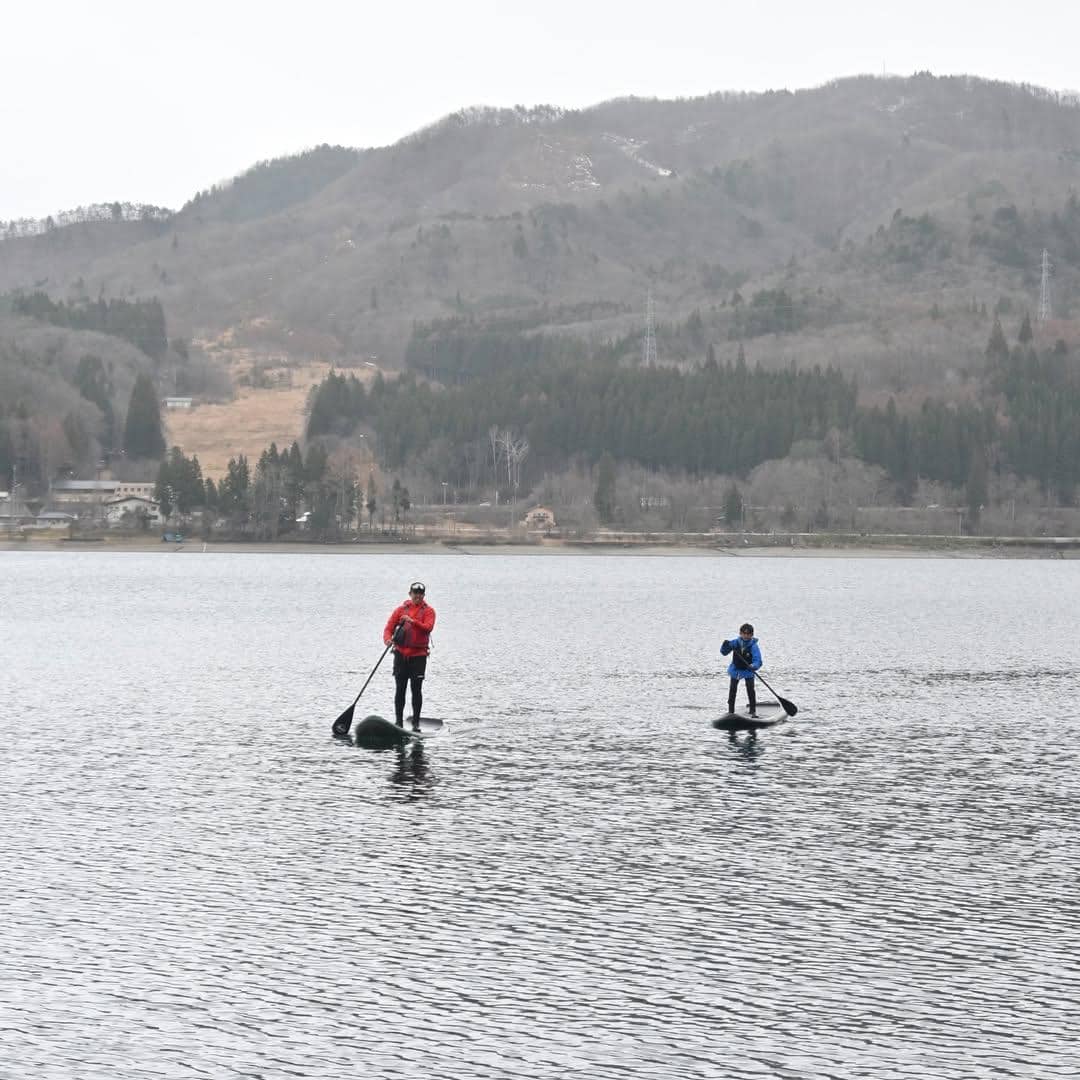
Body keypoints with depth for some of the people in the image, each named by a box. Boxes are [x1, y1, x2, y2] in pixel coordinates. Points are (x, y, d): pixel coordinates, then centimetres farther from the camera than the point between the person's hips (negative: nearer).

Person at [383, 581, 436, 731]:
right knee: (400, 689, 1)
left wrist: (412, 621, -29)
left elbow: (428, 627, -14)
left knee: (416, 689, -3)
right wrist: (387, 639, -17)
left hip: (419, 655, -2)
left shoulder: (428, 611, 4)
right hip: (401, 654, 2)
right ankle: (398, 721, 6)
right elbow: (389, 627, 5)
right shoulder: (401, 609, 10)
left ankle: (416, 723, 2)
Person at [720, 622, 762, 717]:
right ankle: (730, 710, 22)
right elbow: (724, 653, -5)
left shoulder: (753, 646, -19)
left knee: (751, 689, -12)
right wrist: (725, 646, -26)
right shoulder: (735, 642, -11)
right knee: (732, 690, 8)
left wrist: (753, 666, -46)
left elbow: (758, 661, -26)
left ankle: (753, 711, -2)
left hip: (748, 671, -3)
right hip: (735, 670, 3)